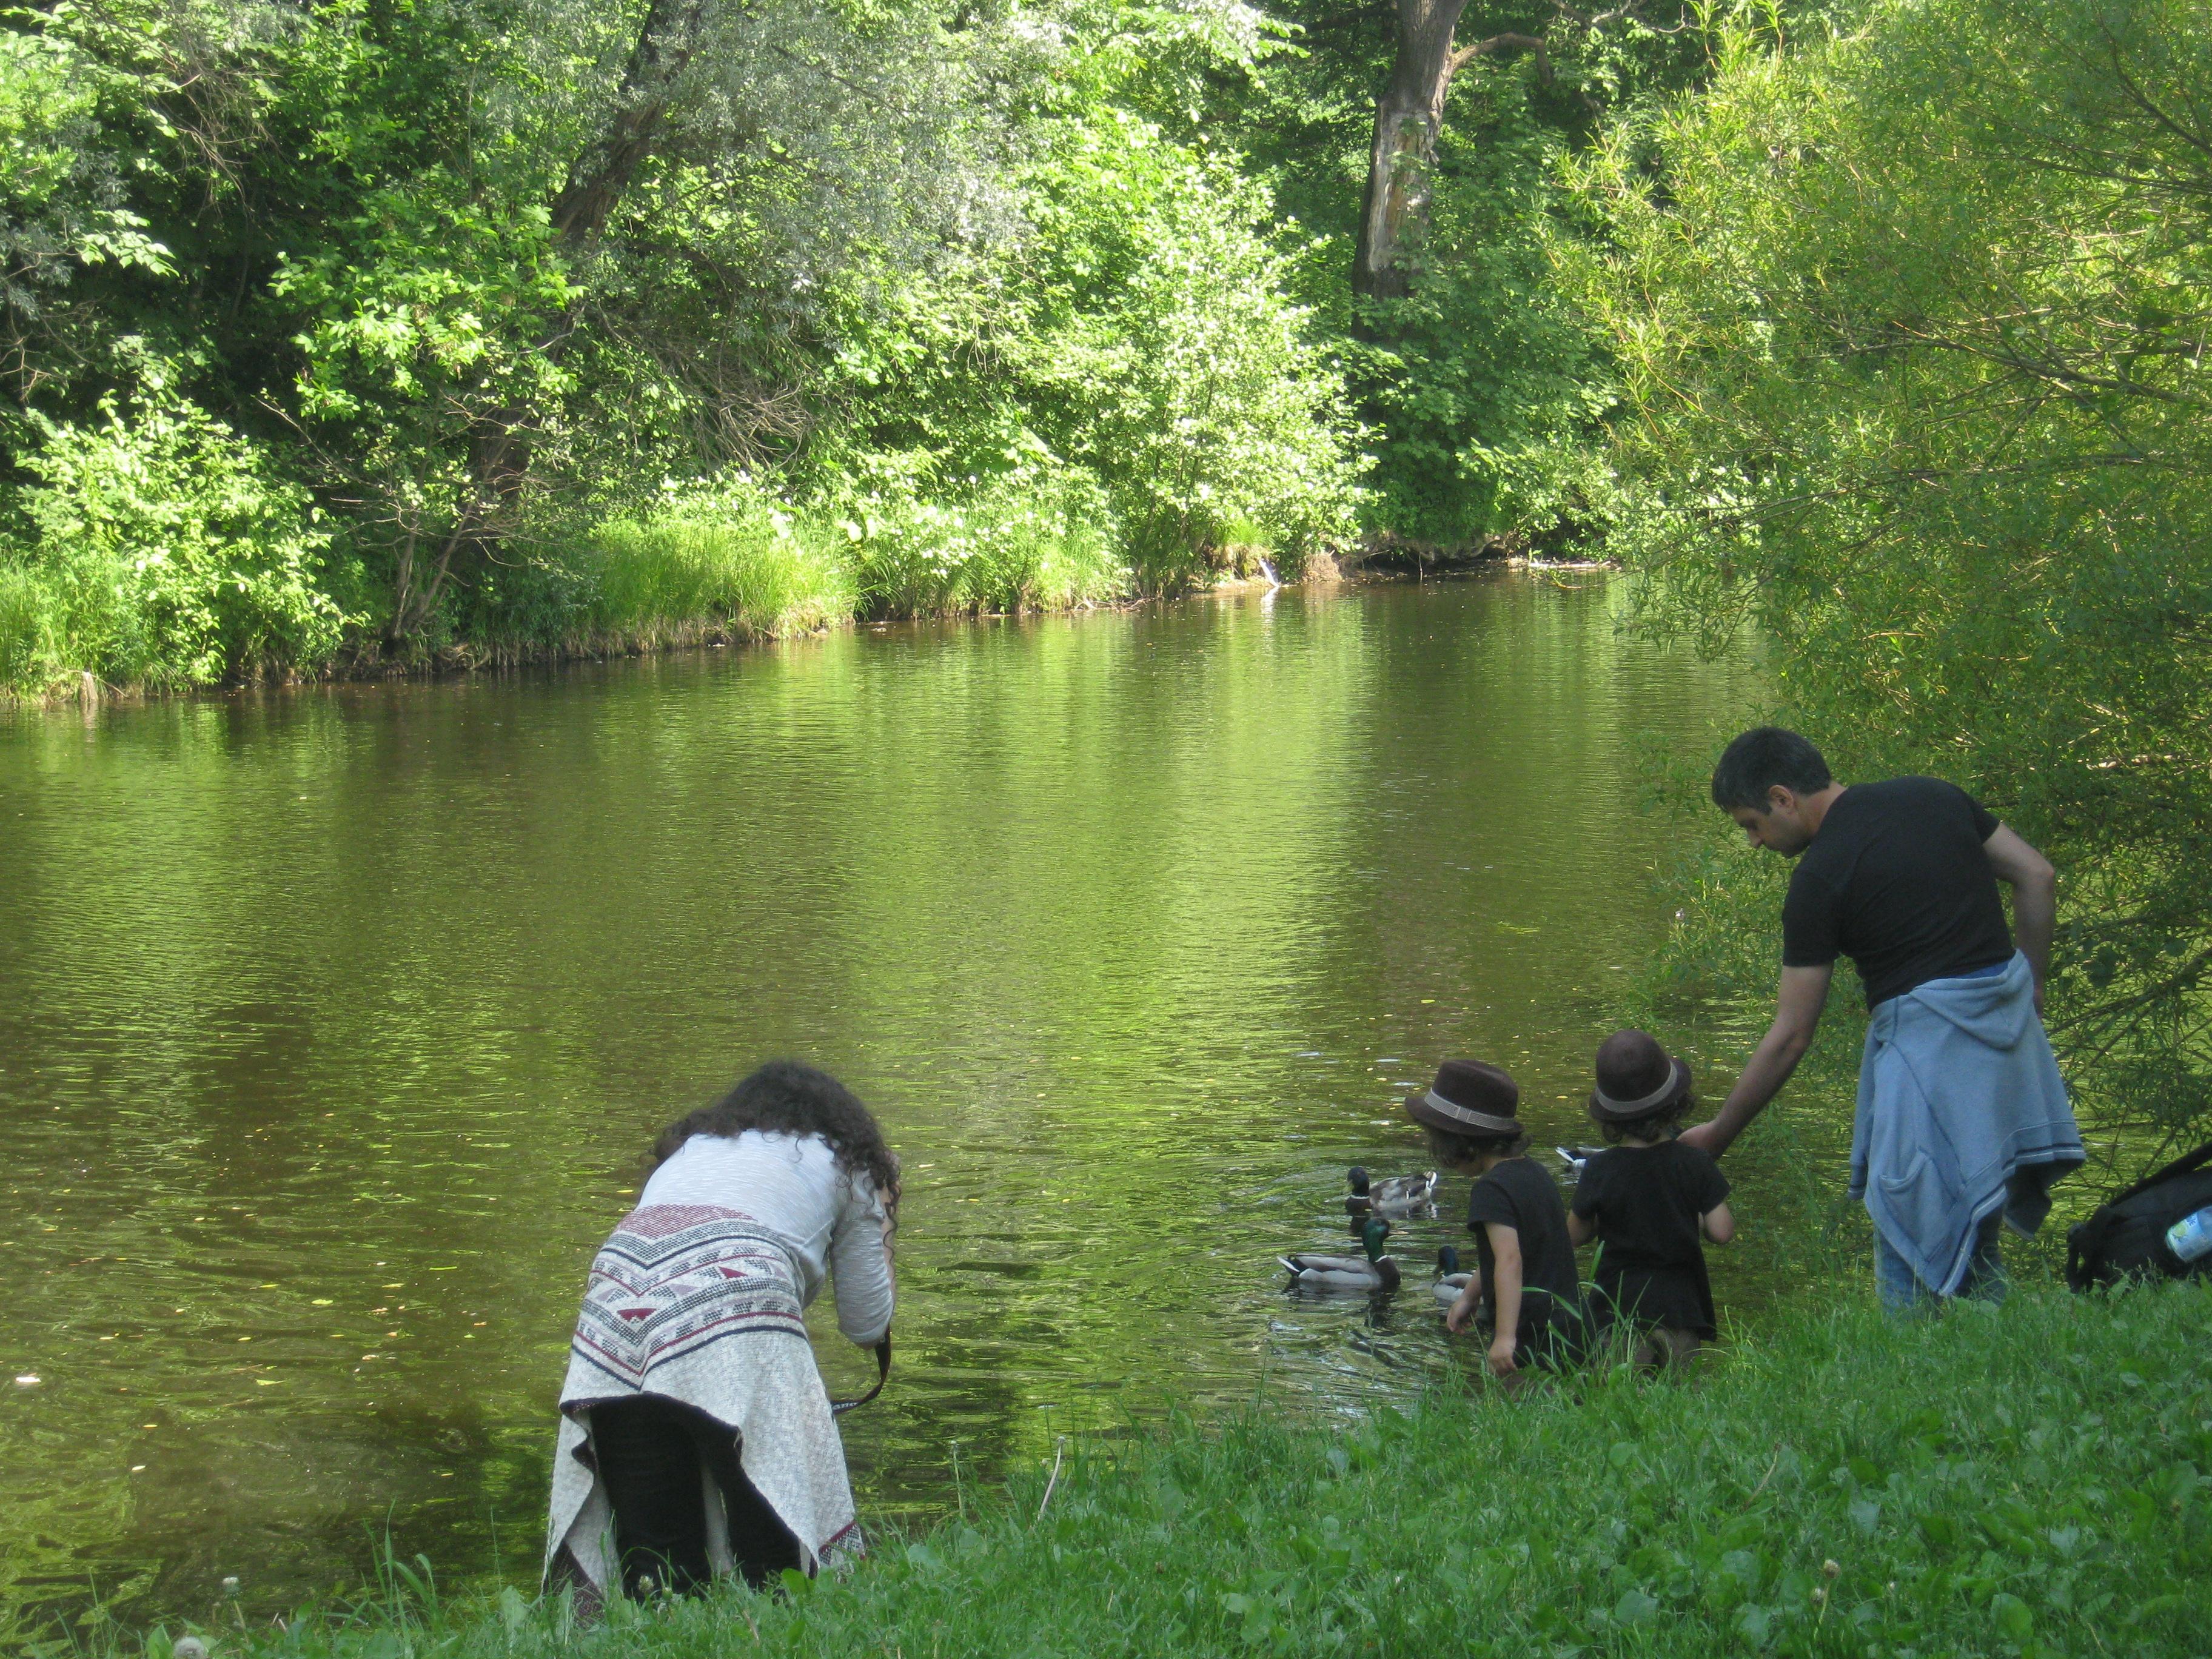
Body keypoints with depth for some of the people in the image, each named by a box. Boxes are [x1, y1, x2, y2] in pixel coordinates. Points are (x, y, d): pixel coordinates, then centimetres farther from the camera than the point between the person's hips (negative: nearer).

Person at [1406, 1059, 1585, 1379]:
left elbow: (1509, 1259, -25)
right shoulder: (1533, 1175, 15)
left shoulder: (1492, 1189, -14)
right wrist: (1470, 1295, 37)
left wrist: (1506, 1337, -31)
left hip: (1532, 1339, -9)